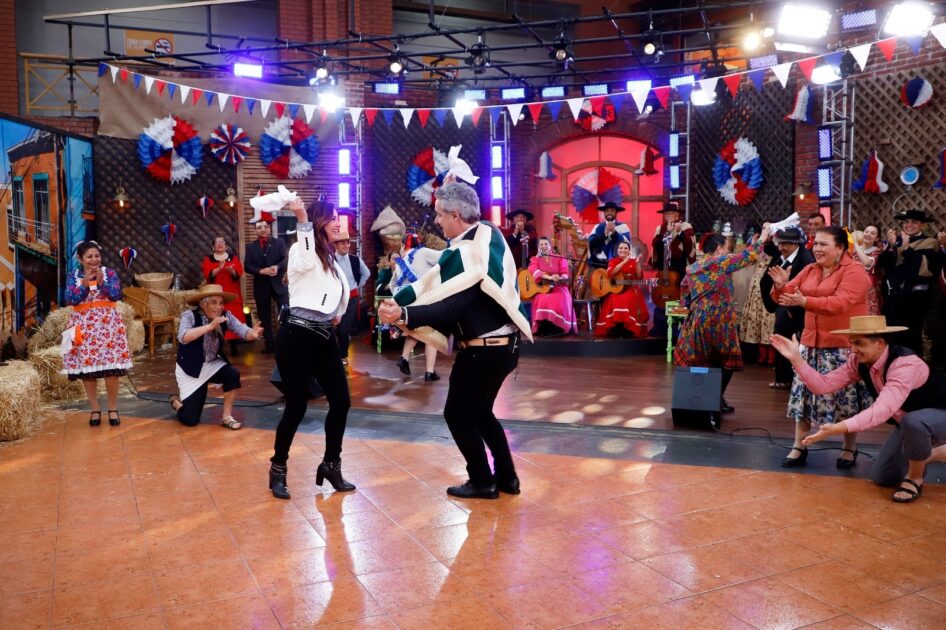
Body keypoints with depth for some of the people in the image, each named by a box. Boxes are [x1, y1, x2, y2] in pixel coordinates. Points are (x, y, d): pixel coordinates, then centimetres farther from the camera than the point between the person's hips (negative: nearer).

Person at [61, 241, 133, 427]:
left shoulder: (109, 273, 2)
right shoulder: (73, 276, 4)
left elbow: (116, 295, -9)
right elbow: (71, 300, -8)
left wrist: (102, 281, -20)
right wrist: (85, 283, -16)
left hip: (108, 324, -1)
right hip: (84, 326, 1)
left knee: (112, 368, -4)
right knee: (87, 369, 3)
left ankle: (113, 409, 10)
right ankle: (95, 409, 16)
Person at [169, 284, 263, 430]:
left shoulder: (226, 315, -11)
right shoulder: (189, 315, -21)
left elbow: (242, 331, -24)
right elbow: (183, 337, -38)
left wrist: (253, 334, -47)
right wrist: (210, 326, -46)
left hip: (213, 364, 4)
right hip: (190, 369, -4)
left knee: (233, 374, -29)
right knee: (190, 420, -5)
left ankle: (227, 417, -8)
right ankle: (176, 402, 32)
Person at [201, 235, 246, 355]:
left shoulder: (233, 257, 12)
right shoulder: (208, 259, 8)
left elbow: (239, 272, 0)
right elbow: (207, 275, -6)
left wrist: (231, 270, -21)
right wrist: (219, 269, -22)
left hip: (232, 293, 1)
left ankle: (233, 347, 1)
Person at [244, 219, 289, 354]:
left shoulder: (279, 243, 5)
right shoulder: (251, 247, 7)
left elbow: (286, 259, -6)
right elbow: (247, 266, -2)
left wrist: (277, 267, -25)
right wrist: (261, 271, -19)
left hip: (278, 284, -2)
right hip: (261, 286, 2)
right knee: (264, 317, 8)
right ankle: (268, 344, 16)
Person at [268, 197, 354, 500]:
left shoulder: (330, 258, 19)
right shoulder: (302, 250, -6)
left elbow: (342, 289, 35)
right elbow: (306, 262, -32)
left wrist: (338, 314, 24)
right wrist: (302, 219, -36)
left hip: (324, 336, 8)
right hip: (297, 335, -8)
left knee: (341, 401, 4)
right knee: (297, 406, -3)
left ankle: (331, 465, 21)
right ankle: (278, 468, 17)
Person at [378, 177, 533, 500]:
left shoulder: (466, 253, -23)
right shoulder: (488, 233, 6)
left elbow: (452, 307, -31)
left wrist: (403, 314, -38)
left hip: (484, 349, -10)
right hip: (502, 343, 10)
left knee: (458, 414, 7)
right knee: (480, 412, 22)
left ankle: (482, 482, 17)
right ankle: (506, 476, 28)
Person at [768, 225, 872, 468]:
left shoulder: (854, 271, -11)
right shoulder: (809, 270, 9)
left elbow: (840, 303, -26)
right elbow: (786, 296, 8)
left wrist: (804, 301, -37)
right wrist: (781, 285, -15)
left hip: (844, 345, -6)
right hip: (811, 342, 6)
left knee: (846, 397, 2)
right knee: (803, 392, 4)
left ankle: (850, 449, 19)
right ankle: (799, 447, 11)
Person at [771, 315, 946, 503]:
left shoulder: (905, 364, -37)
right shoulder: (859, 361, -13)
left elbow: (882, 410, -48)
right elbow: (824, 385, -16)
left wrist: (840, 428, -59)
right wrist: (796, 358, -28)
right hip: (908, 422, 8)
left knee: (913, 422, -41)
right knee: (881, 477, 9)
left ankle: (915, 479, -13)